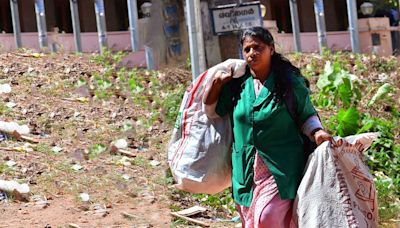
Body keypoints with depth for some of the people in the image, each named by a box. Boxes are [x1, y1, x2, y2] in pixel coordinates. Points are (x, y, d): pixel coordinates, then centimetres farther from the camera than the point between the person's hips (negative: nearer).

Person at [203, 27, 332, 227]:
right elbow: (210, 111, 19)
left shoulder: (290, 83, -2)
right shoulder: (237, 85, 8)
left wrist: (316, 132, -13)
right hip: (246, 169, 5)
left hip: (280, 167, -4)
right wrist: (216, 83, 4)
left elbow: (307, 115, 8)